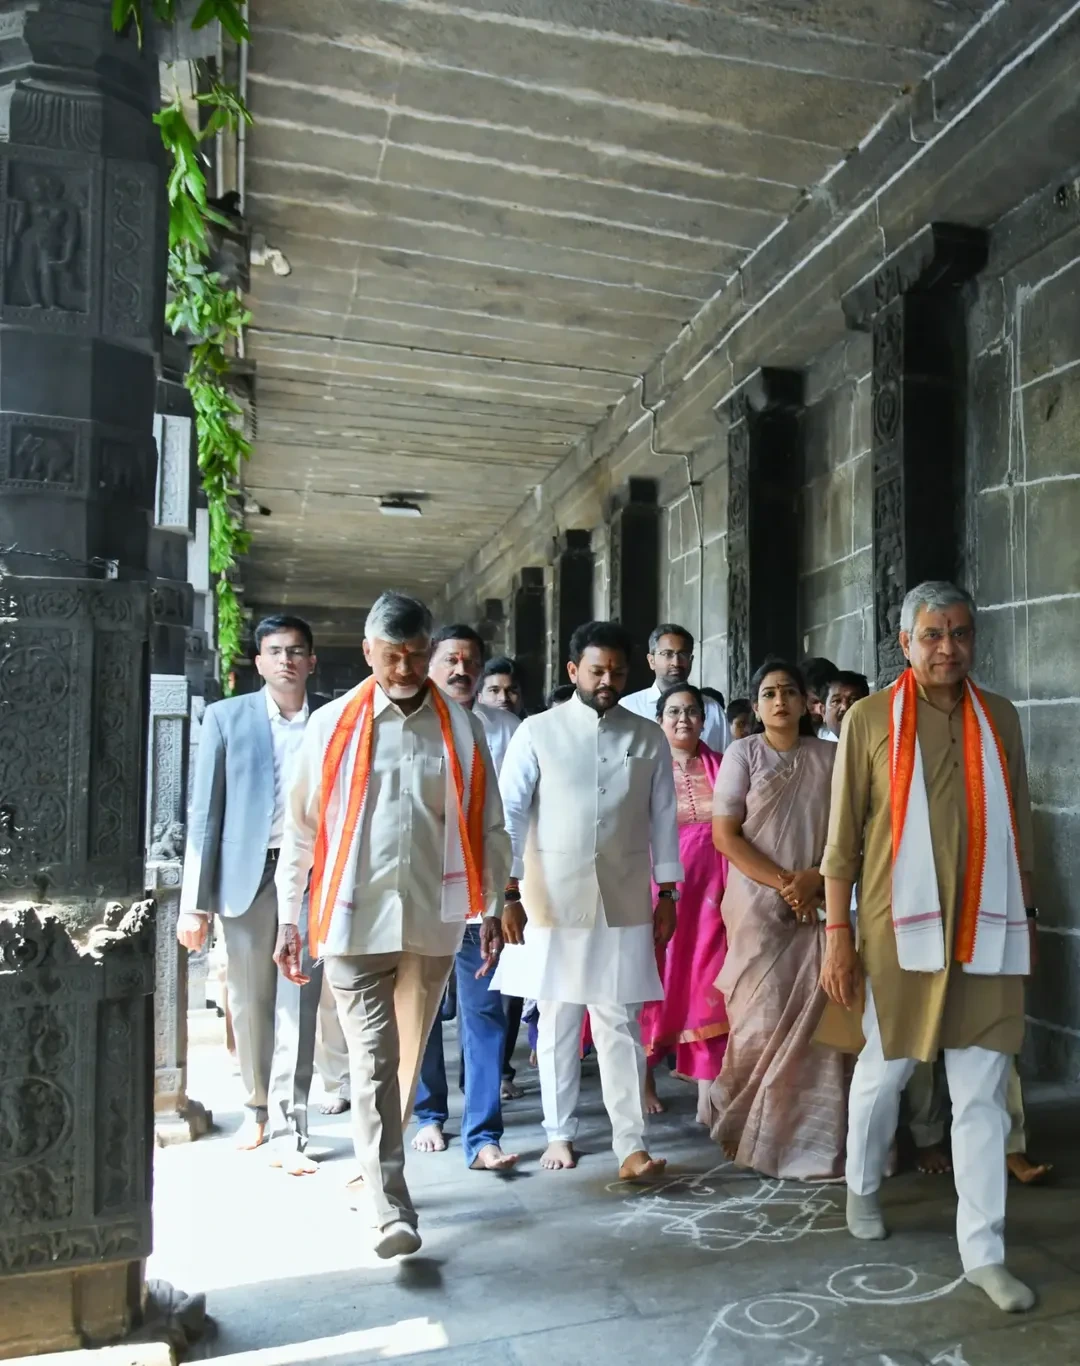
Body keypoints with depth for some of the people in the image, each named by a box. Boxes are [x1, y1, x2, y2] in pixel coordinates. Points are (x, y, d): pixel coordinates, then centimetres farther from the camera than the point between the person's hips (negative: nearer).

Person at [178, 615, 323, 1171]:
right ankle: (257, 1105, 33)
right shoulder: (226, 718, 3)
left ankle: (288, 1129, 7)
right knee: (248, 1004, 12)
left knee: (297, 1005, -1)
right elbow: (204, 814, 0)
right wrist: (194, 902, -4)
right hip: (247, 874, 1)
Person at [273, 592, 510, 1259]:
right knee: (373, 1062, -4)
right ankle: (393, 1211, 1)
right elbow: (302, 828, 4)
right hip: (355, 917, -2)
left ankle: (379, 1161, 37)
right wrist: (290, 917, 3)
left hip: (434, 917, 2)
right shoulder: (333, 726, 1)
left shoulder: (462, 728, 4)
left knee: (410, 1057, 16)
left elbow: (487, 828, 7)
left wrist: (491, 910, 6)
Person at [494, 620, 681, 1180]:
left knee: (619, 1023, 2)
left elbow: (662, 817, 7)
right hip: (553, 897, 0)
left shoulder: (649, 737, 4)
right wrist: (509, 892, -9)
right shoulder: (537, 732, -3)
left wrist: (668, 892, 5)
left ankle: (631, 1144, 8)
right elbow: (510, 813, -4)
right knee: (557, 1022, 10)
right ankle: (559, 1133, 25)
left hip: (623, 899, 1)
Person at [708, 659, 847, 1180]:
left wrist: (814, 879, -11)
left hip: (817, 906, 2)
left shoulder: (829, 757, 7)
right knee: (762, 1021, -3)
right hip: (758, 906, -2)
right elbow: (725, 834, -4)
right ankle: (743, 1125, 17)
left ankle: (808, 1138, 12)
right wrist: (783, 883, -12)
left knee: (813, 1021, -2)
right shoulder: (743, 753, 2)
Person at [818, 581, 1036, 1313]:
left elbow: (1019, 824, 13)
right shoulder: (870, 717, -5)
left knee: (983, 1094, 6)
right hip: (900, 927, -2)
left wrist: (1028, 916, 12)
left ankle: (984, 1250, 18)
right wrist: (839, 933, -7)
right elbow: (843, 837, -4)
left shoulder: (1000, 717, 6)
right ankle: (863, 1186, 40)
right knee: (884, 1070, 14)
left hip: (987, 930, 3)